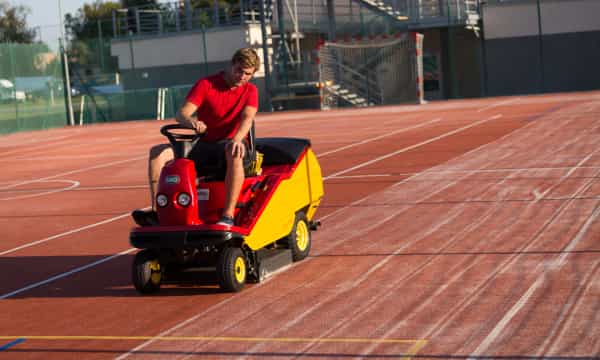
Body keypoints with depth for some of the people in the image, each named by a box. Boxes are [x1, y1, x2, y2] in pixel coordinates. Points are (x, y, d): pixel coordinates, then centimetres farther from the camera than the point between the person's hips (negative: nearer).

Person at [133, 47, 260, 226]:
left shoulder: (250, 91, 4)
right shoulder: (206, 84, 2)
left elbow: (247, 117, -16)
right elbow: (181, 114, -10)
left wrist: (237, 139, -38)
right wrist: (190, 121, -36)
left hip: (231, 144, -3)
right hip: (205, 145, 3)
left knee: (234, 153, -41)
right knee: (159, 151, -16)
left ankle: (228, 216, -44)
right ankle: (157, 212, -26)